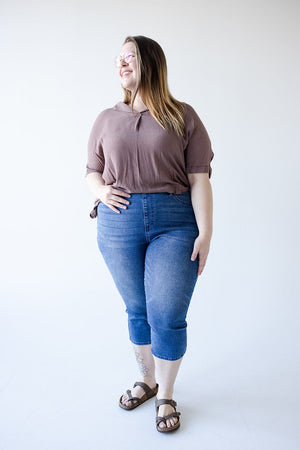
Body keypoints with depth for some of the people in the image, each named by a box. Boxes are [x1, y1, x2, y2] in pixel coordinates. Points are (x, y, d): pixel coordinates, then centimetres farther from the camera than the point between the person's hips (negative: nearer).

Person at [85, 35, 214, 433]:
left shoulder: (183, 117, 2)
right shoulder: (107, 119, 12)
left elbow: (199, 179, -3)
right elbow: (92, 171, 19)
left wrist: (205, 232, -10)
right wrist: (100, 191, -3)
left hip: (174, 223, -2)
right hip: (118, 223, 3)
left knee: (167, 316, 0)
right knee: (137, 310, 13)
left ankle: (166, 396, 23)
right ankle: (147, 379, 37)